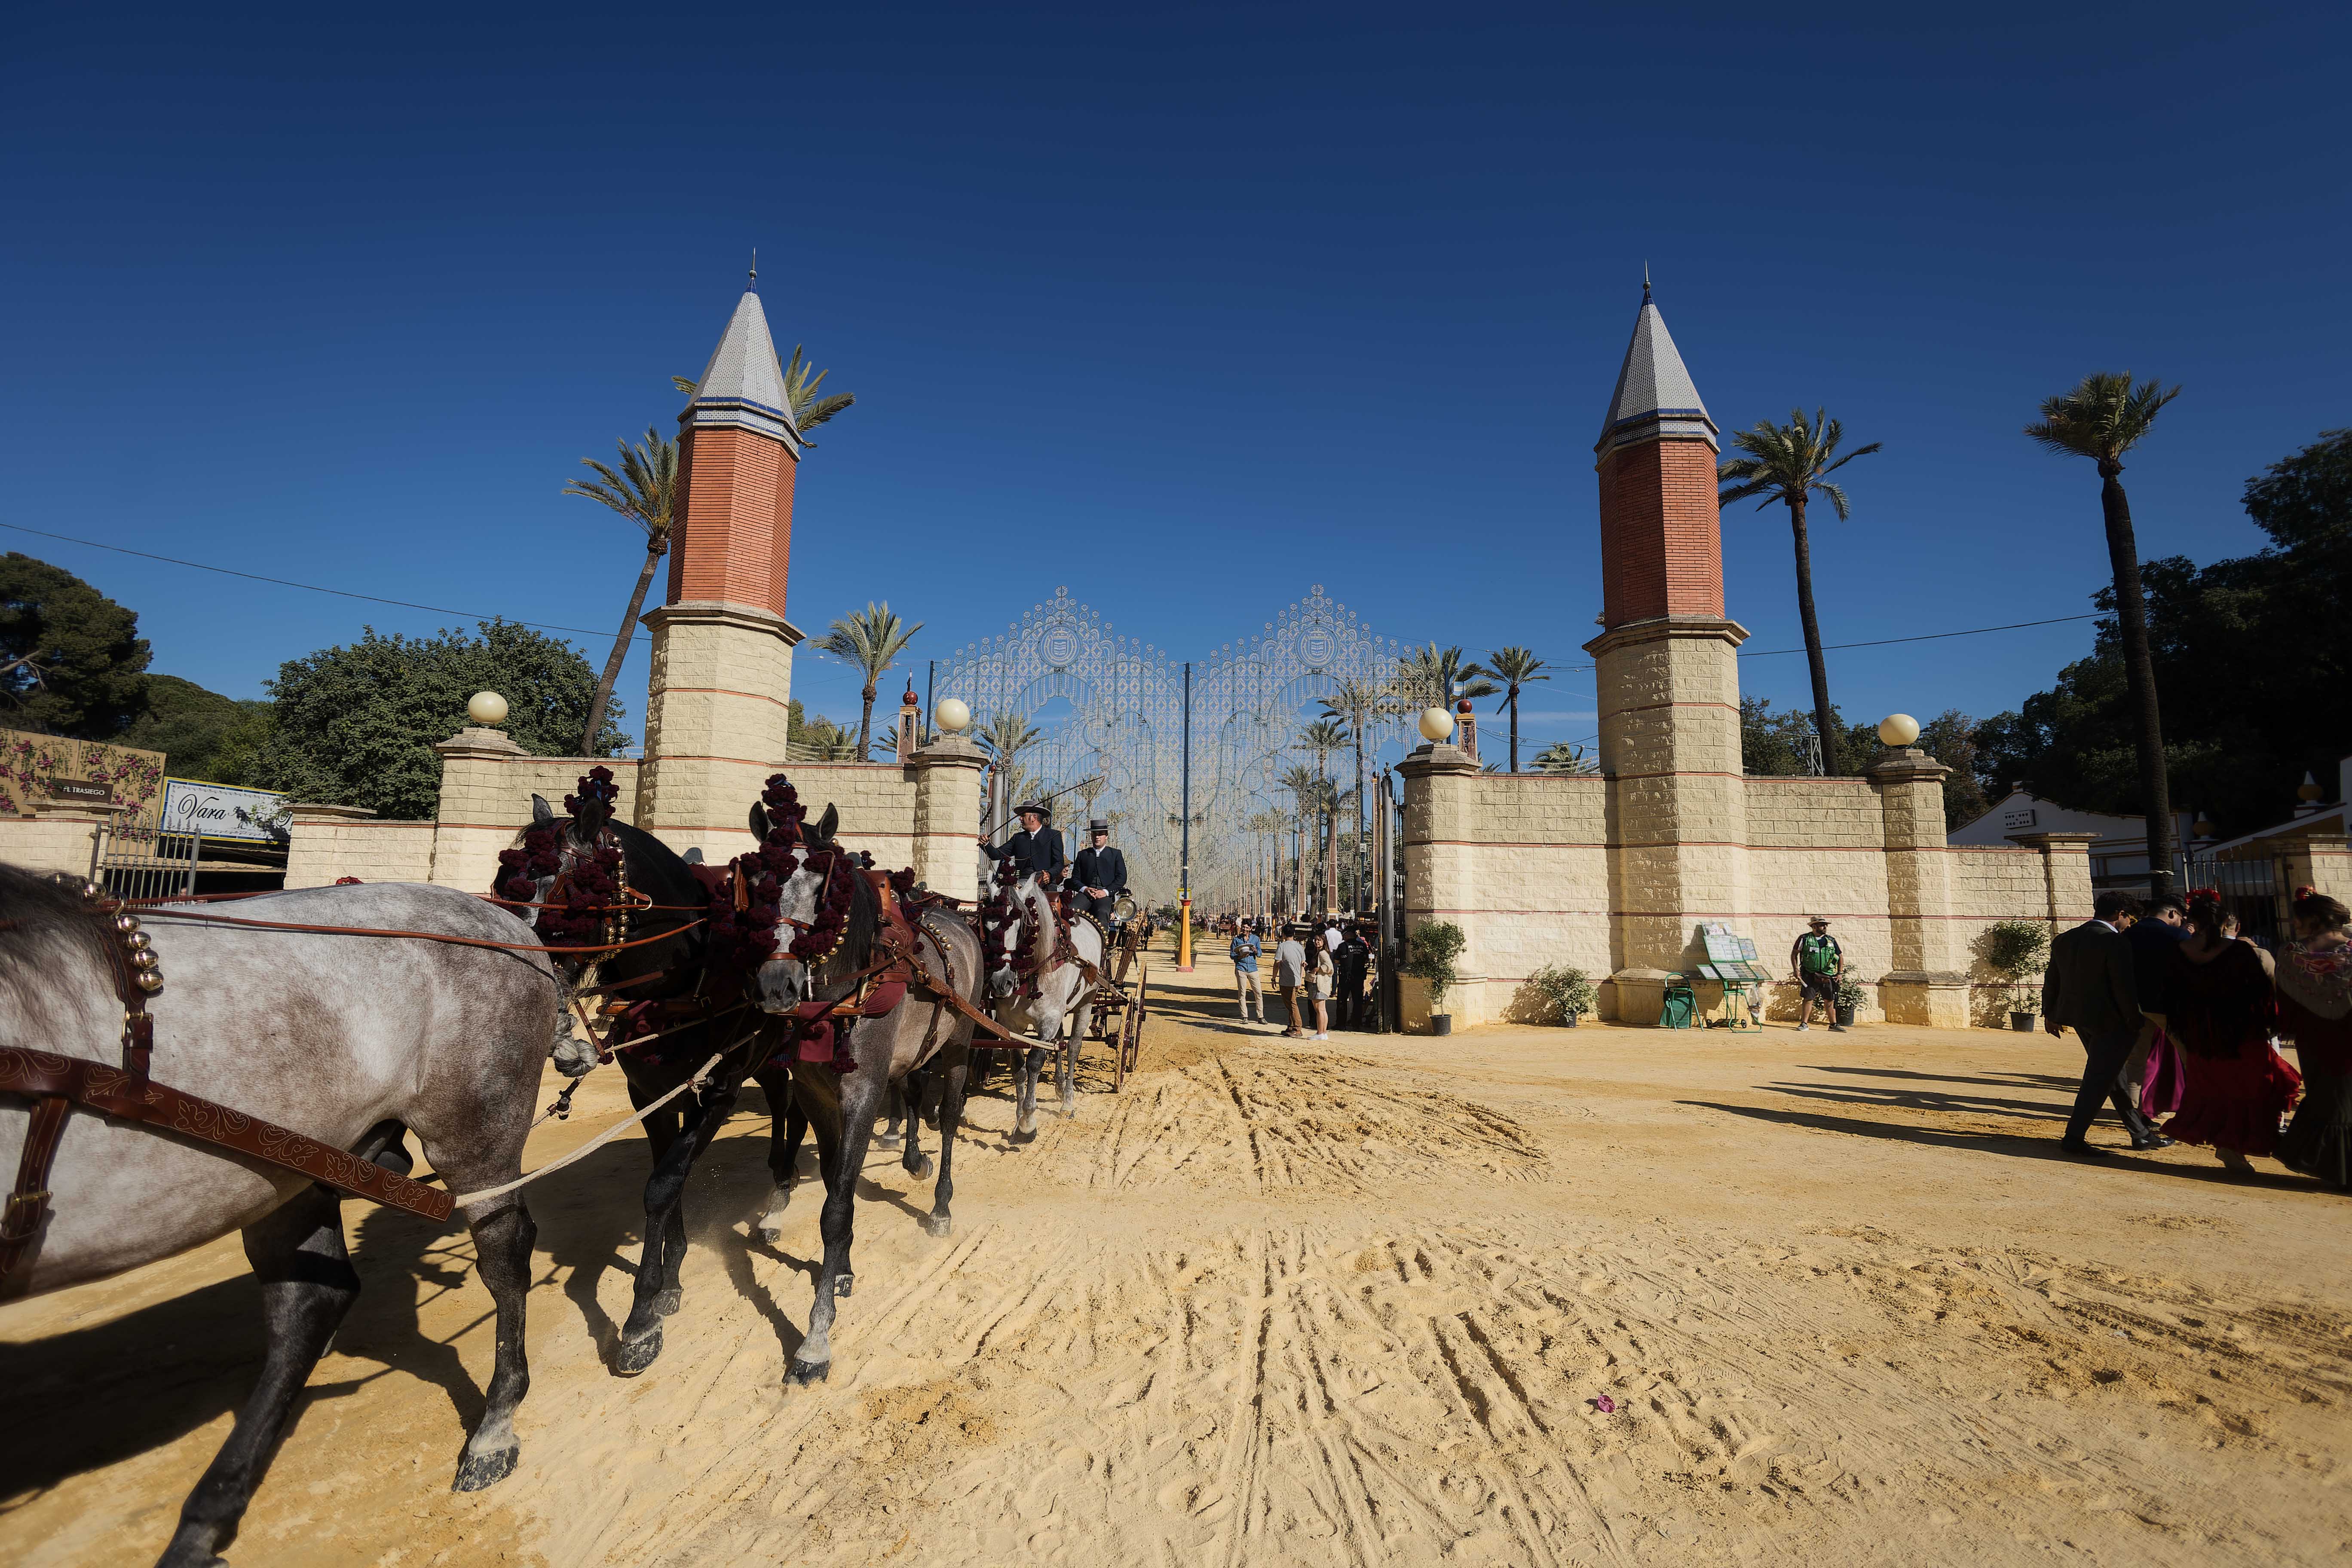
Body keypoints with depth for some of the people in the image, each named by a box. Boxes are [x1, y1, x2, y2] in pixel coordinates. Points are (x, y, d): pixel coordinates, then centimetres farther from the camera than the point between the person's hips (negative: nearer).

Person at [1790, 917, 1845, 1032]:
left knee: (1830, 1001, 6)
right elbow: (1794, 954, 5)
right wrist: (1796, 969, -4)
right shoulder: (1804, 939, 1)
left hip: (1828, 977, 3)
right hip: (1810, 975, -3)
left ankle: (1834, 1025, 15)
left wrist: (1840, 973, 9)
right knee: (1808, 999, -4)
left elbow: (1840, 956, 18)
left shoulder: (1831, 941, 10)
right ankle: (1804, 1024, 3)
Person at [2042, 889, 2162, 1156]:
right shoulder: (2116, 943, -16)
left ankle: (2141, 1133, 31)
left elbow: (2052, 979, 14)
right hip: (2109, 1019, -8)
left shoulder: (2063, 940, 7)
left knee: (2113, 1075, 19)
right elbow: (2124, 987, -18)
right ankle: (2074, 1138, -2)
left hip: (2078, 1017, 8)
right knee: (2098, 1081, -2)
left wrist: (2049, 1013, 23)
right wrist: (2135, 1023, -8)